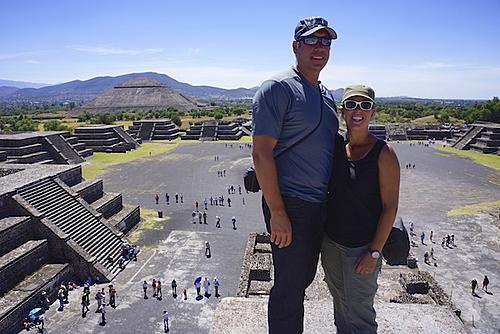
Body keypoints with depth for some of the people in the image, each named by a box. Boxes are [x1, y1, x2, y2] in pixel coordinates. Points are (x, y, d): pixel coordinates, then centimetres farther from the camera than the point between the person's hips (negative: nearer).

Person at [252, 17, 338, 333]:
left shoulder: (327, 94, 14)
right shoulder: (277, 88, -13)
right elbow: (261, 154, -19)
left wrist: (333, 200, 18)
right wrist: (277, 212, -21)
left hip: (320, 204, 9)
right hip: (290, 206, -8)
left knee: (304, 277, 23)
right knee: (290, 285, 6)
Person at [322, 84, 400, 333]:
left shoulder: (383, 154, -15)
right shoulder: (333, 148, -1)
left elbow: (390, 206, -13)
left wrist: (374, 252, -14)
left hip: (363, 247, -5)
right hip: (331, 241, 5)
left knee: (358, 313, 9)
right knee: (340, 303, 23)